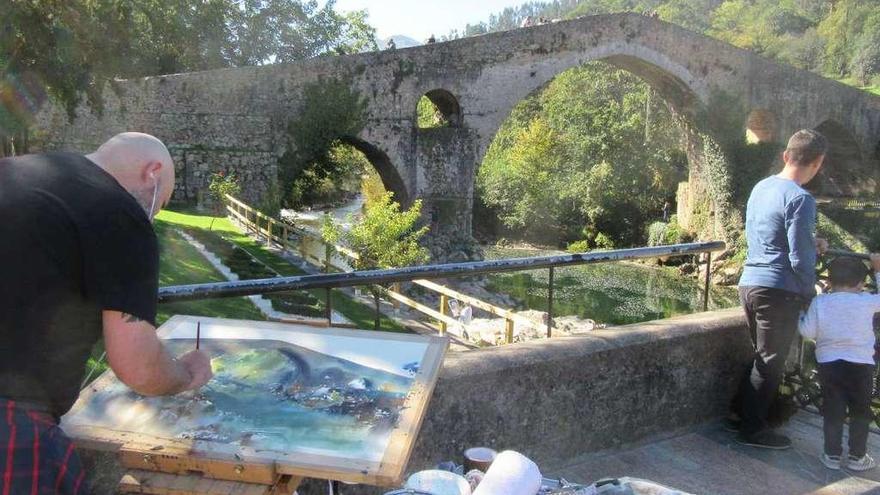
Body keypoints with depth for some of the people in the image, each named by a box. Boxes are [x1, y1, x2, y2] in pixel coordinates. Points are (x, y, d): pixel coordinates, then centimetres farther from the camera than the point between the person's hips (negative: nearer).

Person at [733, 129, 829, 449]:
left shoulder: (761, 188, 9)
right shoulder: (800, 200, -17)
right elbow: (800, 259, -18)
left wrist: (809, 244, 16)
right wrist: (810, 291, -2)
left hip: (750, 283, 8)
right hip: (779, 291, -8)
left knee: (762, 357, 21)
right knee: (771, 363, 5)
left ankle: (743, 416, 29)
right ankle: (753, 429, 14)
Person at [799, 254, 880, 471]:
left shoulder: (819, 302, -4)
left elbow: (808, 332, -6)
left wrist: (801, 315, 13)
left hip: (828, 365, 1)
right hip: (861, 365, -1)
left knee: (833, 411, 10)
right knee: (860, 412, 12)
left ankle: (832, 455, 15)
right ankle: (856, 456, 17)